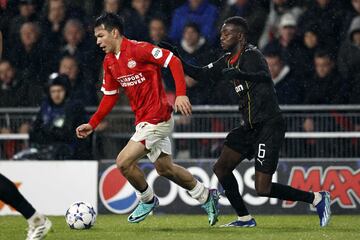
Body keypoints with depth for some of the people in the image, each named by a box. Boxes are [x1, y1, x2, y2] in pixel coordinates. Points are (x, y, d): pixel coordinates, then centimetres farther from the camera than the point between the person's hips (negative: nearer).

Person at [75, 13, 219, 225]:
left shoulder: (138, 49, -18)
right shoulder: (109, 62, 8)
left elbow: (174, 61, -20)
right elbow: (110, 96, 16)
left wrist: (181, 95, -29)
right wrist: (92, 124, 9)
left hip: (157, 119, -9)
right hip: (143, 120, 9)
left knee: (124, 161, -13)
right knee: (164, 168, 17)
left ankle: (148, 199, 11)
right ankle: (206, 196, 33)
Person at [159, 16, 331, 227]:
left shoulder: (251, 55, -14)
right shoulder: (228, 60, 13)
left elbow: (265, 76, -33)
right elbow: (200, 74, 20)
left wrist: (240, 75, -51)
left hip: (269, 125, -9)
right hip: (250, 126, 9)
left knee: (263, 189, -13)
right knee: (221, 168, 4)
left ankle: (317, 198, 1)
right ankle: (245, 219, 14)